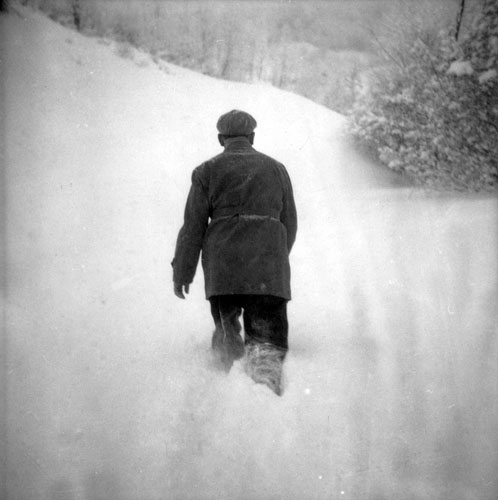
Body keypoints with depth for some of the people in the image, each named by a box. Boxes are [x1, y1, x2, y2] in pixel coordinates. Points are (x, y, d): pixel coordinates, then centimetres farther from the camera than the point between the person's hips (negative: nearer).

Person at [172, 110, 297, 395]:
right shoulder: (276, 169, 18)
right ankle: (265, 361, -28)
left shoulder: (208, 171, 9)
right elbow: (290, 223, 22)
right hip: (269, 262, 1)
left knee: (226, 317, 15)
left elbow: (193, 225, 4)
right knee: (267, 323, -3)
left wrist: (182, 271, 8)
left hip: (222, 263, -1)